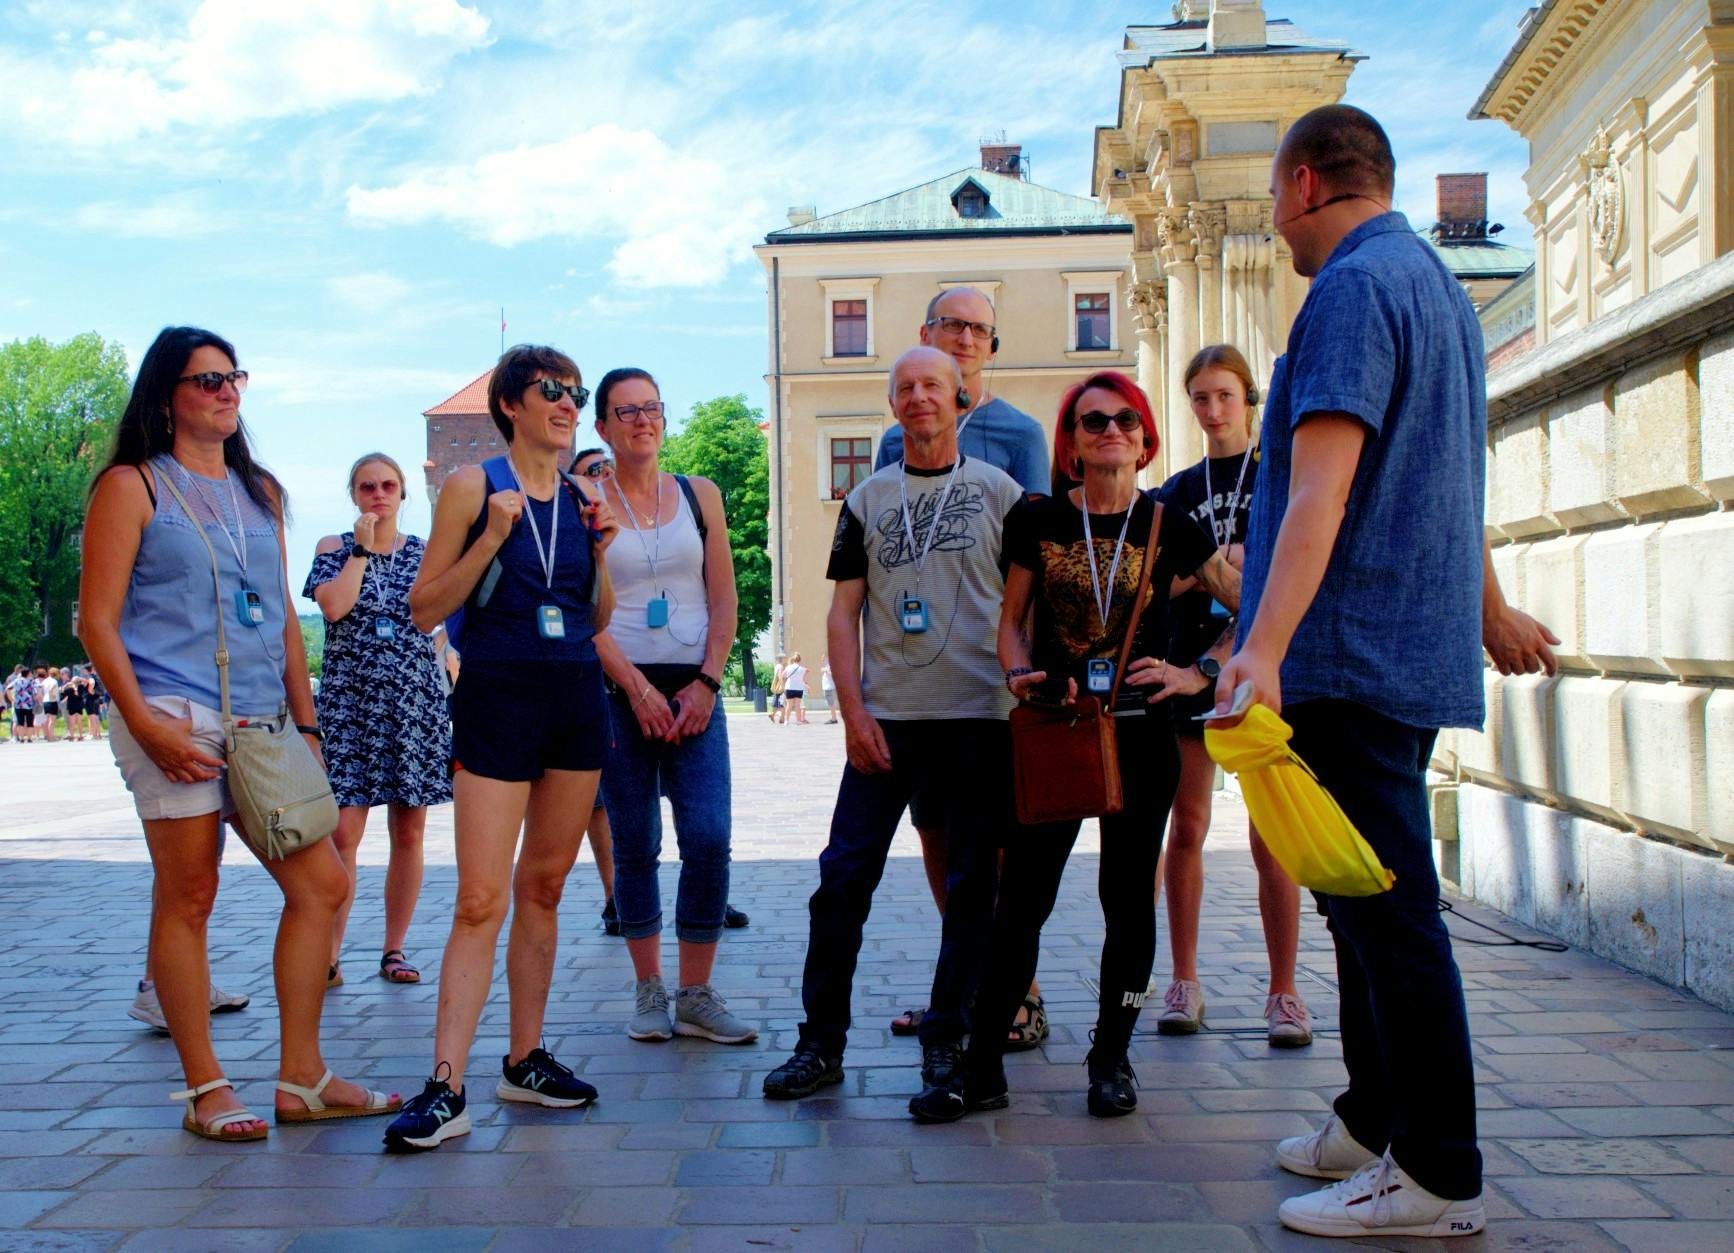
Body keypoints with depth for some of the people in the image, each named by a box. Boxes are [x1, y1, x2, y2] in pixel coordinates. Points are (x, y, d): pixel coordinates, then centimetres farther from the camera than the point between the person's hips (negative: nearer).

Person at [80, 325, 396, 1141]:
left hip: (261, 722, 6)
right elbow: (97, 620, -4)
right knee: (187, 897, -3)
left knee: (322, 884, 2)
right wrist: (142, 720, -15)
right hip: (178, 720, -6)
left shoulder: (259, 493, 20)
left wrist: (305, 722, 15)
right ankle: (205, 1090, 9)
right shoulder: (133, 486, 2)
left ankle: (302, 1080, 12)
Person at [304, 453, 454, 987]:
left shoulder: (425, 553, 11)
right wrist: (364, 547, -6)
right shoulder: (334, 547, 6)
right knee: (341, 833, -10)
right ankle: (329, 955, -2)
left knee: (408, 833, 3)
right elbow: (333, 605, -12)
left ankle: (395, 949, 13)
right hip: (348, 702, -2)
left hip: (416, 703, 2)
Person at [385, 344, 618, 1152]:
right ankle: (446, 1087, -6)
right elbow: (424, 609, -6)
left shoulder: (583, 496, 11)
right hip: (497, 697, -5)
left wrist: (599, 552, 1)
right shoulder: (473, 486, -3)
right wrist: (492, 538, -15)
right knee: (480, 899, -10)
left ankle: (526, 1061, 21)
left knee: (544, 887, 11)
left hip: (577, 698, 5)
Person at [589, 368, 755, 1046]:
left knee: (709, 840, -8)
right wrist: (638, 689, -10)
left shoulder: (700, 495, 10)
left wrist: (706, 683, -4)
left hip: (694, 691, 2)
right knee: (635, 845, 3)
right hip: (618, 692, -1)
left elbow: (723, 599, 8)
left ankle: (696, 996, 3)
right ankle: (649, 991, 15)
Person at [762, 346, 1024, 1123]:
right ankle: (822, 1042, 11)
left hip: (980, 718, -1)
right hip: (887, 719, 1)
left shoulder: (999, 491, 7)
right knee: (843, 875, -1)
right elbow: (844, 611, 8)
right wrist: (853, 711, -2)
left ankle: (945, 1050, 12)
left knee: (970, 887, 2)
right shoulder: (867, 499, 11)